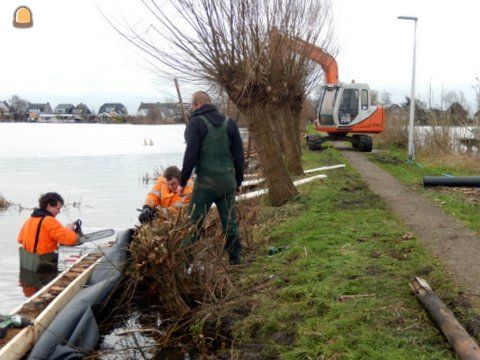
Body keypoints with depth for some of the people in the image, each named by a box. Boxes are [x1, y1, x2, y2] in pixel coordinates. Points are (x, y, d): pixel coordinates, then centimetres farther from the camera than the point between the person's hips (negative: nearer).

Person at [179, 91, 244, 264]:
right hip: (228, 181, 5)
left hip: (206, 182, -5)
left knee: (194, 222, 0)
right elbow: (239, 154, 11)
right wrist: (238, 181, 18)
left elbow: (191, 154, -11)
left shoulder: (196, 123, -6)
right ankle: (235, 258, 17)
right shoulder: (229, 122, 10)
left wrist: (183, 181, -4)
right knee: (230, 222, 12)